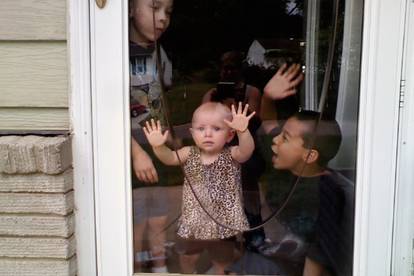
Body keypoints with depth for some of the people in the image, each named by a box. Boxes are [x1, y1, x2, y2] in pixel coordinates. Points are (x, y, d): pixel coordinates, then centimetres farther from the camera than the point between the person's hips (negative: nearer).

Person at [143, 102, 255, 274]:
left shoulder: (231, 155, -15)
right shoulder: (190, 154, -5)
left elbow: (246, 150, -34)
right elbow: (169, 158, -15)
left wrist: (243, 131, -56)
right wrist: (158, 146, -38)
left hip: (223, 222, -3)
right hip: (193, 220, 3)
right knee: (188, 256, 24)